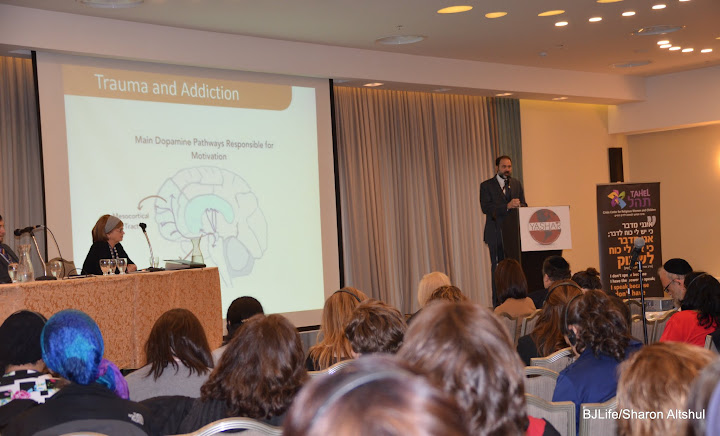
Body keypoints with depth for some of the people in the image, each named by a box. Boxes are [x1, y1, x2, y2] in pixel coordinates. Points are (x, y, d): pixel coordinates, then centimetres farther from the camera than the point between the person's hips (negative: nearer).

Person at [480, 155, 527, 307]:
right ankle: (498, 302, 2)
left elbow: (524, 206, 12)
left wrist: (518, 206, -12)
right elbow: (485, 207, -12)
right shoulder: (486, 186, 1)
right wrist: (507, 206, -22)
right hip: (496, 234, -3)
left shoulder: (517, 184, 16)